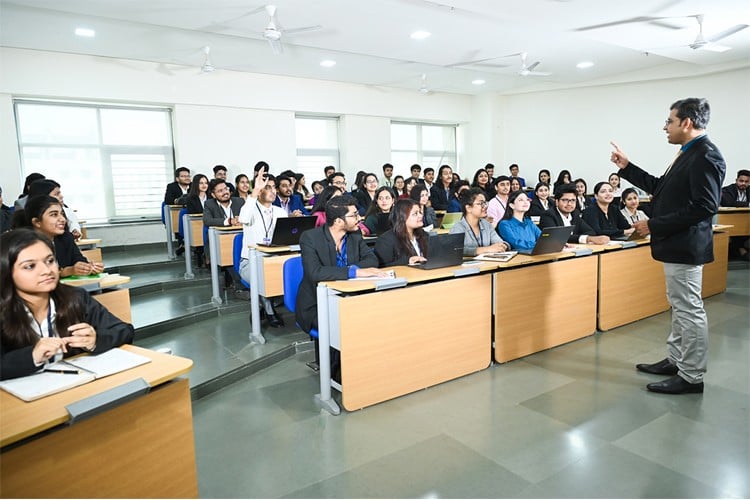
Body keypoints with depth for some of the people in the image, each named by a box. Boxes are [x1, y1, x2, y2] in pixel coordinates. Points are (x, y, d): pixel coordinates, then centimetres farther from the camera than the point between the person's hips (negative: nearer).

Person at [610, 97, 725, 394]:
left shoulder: (706, 155, -17)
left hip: (684, 247, -10)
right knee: (680, 307, 18)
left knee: (689, 311, -1)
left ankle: (691, 376, 10)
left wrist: (654, 226, -21)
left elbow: (705, 207, -24)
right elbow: (661, 188, 19)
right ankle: (675, 360, 31)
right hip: (675, 245, 10)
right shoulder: (689, 153, 13)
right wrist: (626, 167, 17)